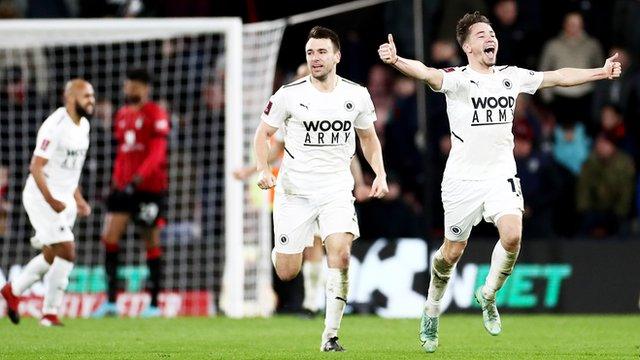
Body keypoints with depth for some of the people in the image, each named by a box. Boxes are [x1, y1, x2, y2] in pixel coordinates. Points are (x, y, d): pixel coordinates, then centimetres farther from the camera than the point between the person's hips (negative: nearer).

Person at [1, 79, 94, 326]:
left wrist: (78, 199, 15)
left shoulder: (83, 125, 9)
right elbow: (36, 167, -21)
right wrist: (50, 200, -29)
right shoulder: (55, 126, -19)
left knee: (51, 257, 15)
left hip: (64, 199, 9)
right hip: (42, 197, -9)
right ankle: (50, 312, -4)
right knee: (67, 251, -14)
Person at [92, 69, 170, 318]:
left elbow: (157, 151, -16)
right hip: (124, 186, 6)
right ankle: (111, 301, -4)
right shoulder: (122, 115, 16)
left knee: (151, 243, 0)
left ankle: (154, 303, 7)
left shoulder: (156, 114, -6)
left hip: (150, 187, -6)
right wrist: (116, 180, 16)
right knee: (109, 237, -6)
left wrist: (140, 176, -28)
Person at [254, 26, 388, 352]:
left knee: (340, 253, -23)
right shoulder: (289, 95, -6)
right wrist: (263, 169, -11)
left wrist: (380, 174, 3)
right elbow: (263, 132, 4)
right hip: (295, 190, -1)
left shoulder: (356, 95, 1)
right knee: (288, 273, 0)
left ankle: (331, 334, -15)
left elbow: (368, 138, 17)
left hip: (337, 188, 1)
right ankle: (279, 251, 41)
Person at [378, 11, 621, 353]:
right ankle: (432, 310, 30)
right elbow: (428, 74, -31)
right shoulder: (457, 79, -11)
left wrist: (601, 71, 12)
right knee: (452, 252, 5)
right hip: (462, 178, -3)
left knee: (512, 235, -20)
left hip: (501, 174, 3)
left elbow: (558, 77, 15)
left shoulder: (511, 76, 6)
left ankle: (488, 295, 6)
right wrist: (397, 61, -52)